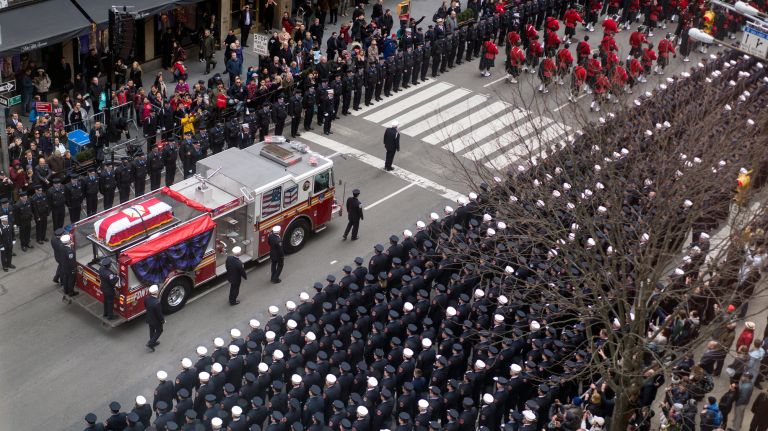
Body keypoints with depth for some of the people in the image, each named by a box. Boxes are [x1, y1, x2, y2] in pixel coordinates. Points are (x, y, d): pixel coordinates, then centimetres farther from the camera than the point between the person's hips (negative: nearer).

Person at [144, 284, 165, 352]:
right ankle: (150, 343, 21)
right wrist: (163, 320, -9)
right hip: (156, 320, -6)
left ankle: (153, 342, 49)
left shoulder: (146, 298, -19)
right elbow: (159, 314, -28)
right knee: (159, 331, 21)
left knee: (152, 330, 28)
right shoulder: (157, 303, -40)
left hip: (149, 318, 6)